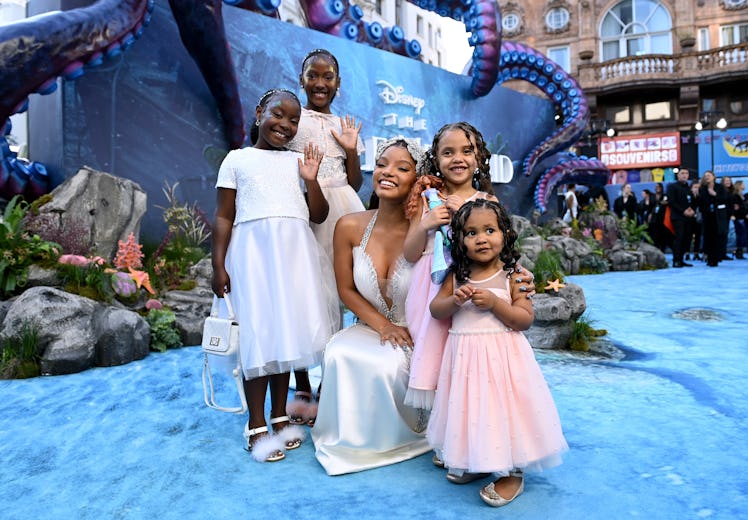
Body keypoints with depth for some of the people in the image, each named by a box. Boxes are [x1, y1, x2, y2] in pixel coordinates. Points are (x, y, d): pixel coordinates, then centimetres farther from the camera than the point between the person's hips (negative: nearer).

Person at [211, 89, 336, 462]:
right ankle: (256, 426, 9)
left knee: (287, 330, 7)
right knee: (258, 334, -3)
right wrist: (219, 265, -6)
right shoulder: (237, 159, 7)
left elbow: (318, 215, 13)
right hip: (254, 248, -3)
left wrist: (311, 179, -1)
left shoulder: (298, 161, 16)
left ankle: (280, 417, 20)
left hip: (295, 251, 4)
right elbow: (224, 217, 2)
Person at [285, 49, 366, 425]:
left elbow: (355, 184, 14)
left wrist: (352, 150, 2)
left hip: (343, 208, 3)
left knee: (337, 292, 3)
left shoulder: (345, 126, 17)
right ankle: (302, 389, 10)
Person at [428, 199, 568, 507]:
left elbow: (526, 319, -9)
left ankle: (512, 473, 20)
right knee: (470, 407, 14)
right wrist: (455, 300, -15)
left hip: (501, 355, -4)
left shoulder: (511, 276, -7)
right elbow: (435, 310, 5)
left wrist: (494, 303, -21)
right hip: (465, 355, 4)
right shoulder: (457, 276, 3)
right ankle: (472, 462, 35)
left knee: (502, 408, 0)